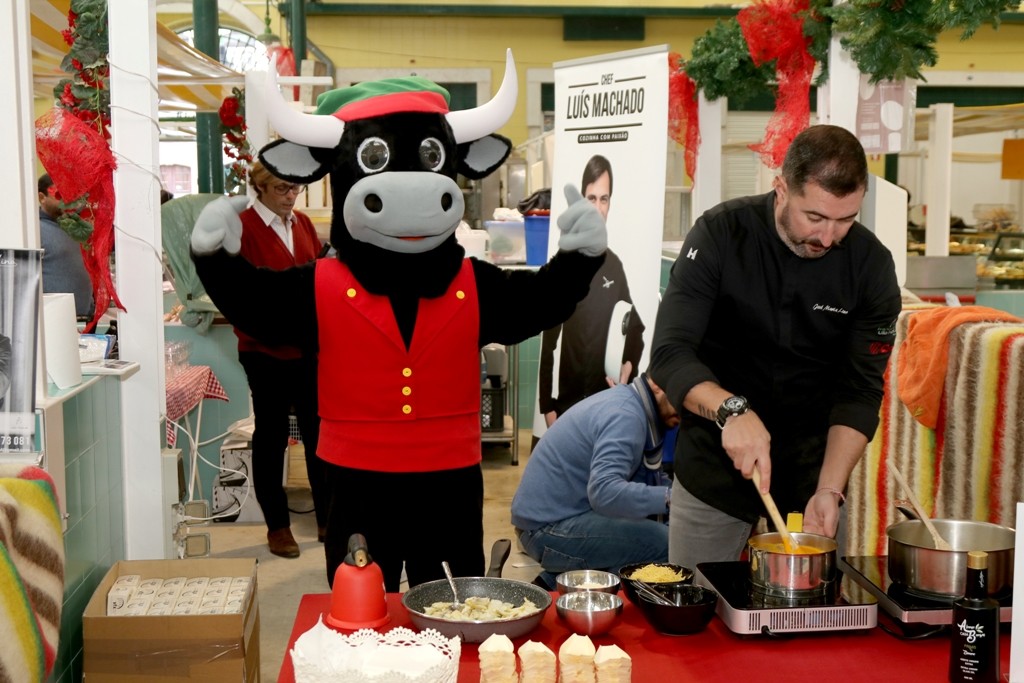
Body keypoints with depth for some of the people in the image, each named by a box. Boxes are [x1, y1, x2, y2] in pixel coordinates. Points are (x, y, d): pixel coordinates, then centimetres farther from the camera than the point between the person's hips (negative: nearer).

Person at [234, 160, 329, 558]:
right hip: (265, 347, -5)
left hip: (307, 345, 5)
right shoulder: (242, 227, -9)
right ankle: (277, 526, 19)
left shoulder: (302, 224, 11)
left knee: (317, 429, 8)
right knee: (272, 434, 6)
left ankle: (328, 519, 20)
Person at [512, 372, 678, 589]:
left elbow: (646, 479, 9)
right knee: (663, 542, -20)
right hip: (550, 529, -10)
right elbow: (604, 492, -34)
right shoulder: (625, 415, -20)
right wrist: (669, 497, -34)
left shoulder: (627, 402, 11)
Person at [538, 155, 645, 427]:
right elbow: (548, 342, -4)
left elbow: (635, 328, 14)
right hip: (568, 401, -3)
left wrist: (629, 365, -7)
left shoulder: (615, 265, 7)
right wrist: (547, 405, -8)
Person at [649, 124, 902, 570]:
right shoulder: (720, 235, -17)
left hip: (813, 467, 2)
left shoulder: (871, 264, -11)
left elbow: (860, 391, -10)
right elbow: (670, 354, -23)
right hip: (713, 462, -1)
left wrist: (830, 490, -21)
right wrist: (731, 410, -41)